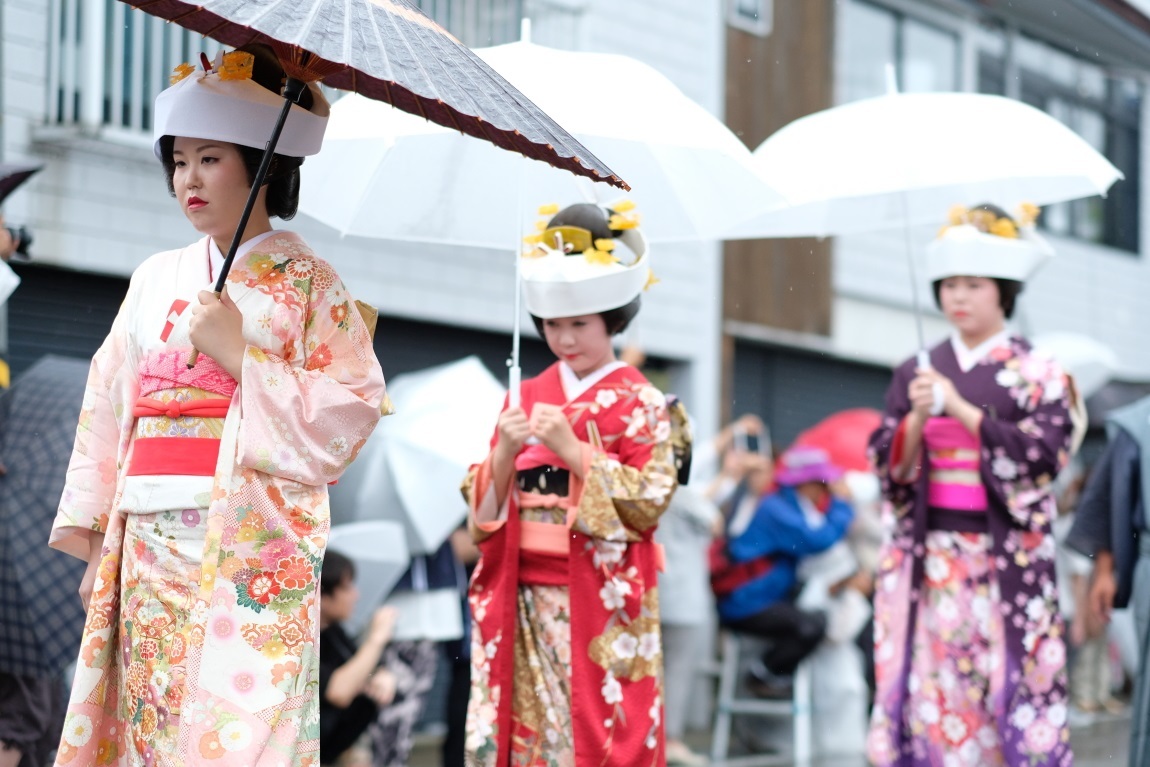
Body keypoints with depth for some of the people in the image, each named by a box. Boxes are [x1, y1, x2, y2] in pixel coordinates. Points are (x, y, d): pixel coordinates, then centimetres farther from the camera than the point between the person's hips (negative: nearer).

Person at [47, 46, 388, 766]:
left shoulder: (308, 282, 0)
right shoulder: (157, 279, 14)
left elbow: (349, 417, -8)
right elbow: (108, 410, 14)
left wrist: (240, 355, -13)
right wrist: (95, 540, 10)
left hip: (250, 554, -5)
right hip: (149, 552, 5)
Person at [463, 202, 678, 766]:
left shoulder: (640, 403, -1)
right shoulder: (525, 396, 12)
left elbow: (650, 502, -11)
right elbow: (483, 504, 9)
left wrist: (573, 450, -15)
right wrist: (504, 454, -10)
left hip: (600, 600, -4)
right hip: (525, 598, 4)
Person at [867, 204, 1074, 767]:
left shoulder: (1036, 373, 3)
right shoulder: (915, 373, 11)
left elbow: (1044, 453, -9)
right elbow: (889, 465, 7)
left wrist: (962, 410, -13)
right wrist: (916, 417, -12)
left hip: (1007, 559, -3)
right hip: (929, 560, 3)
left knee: (1009, 688, -6)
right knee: (931, 689, -2)